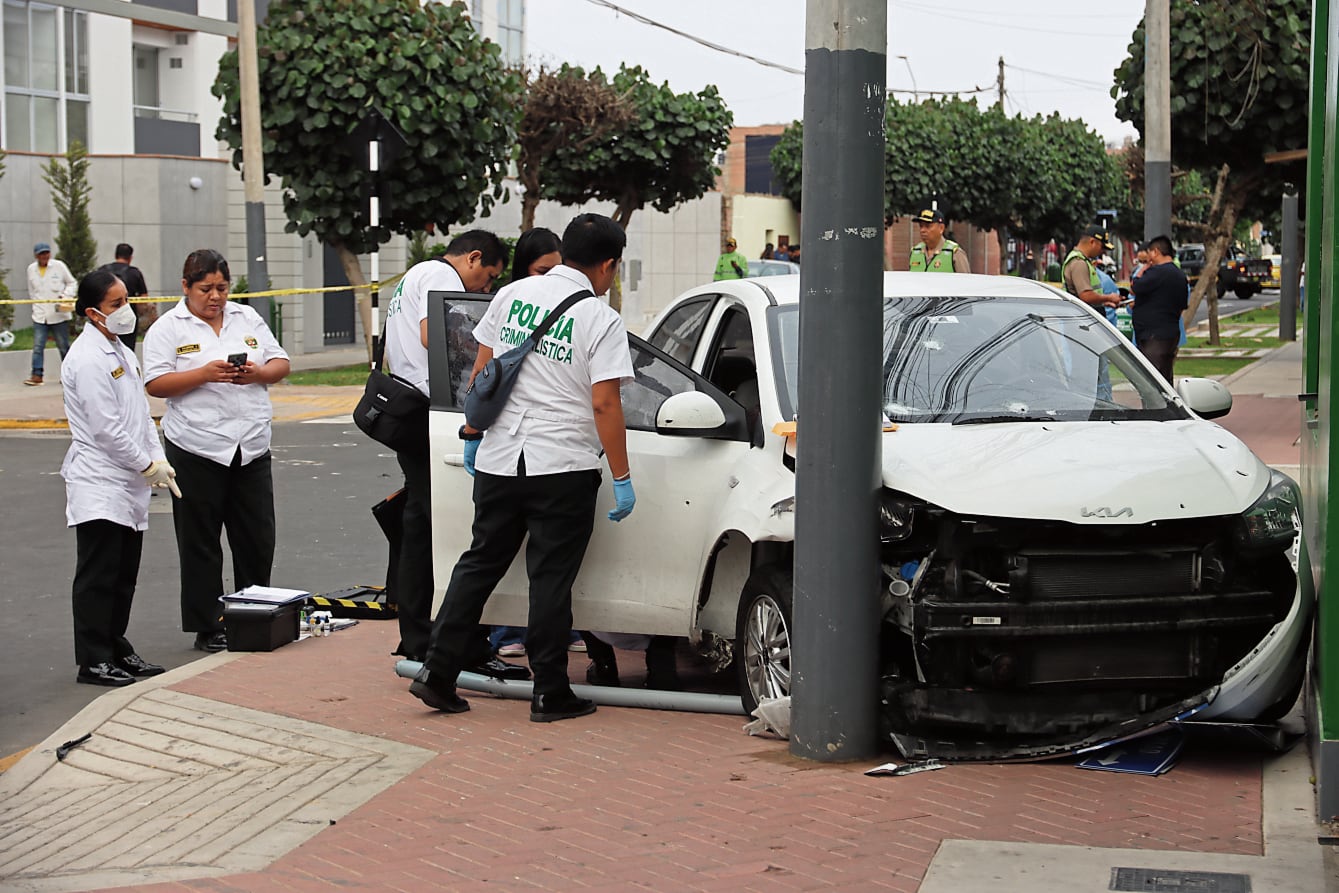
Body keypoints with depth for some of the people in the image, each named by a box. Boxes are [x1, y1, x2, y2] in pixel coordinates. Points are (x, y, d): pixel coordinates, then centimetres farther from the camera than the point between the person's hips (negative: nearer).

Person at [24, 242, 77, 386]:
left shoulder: (59, 266, -3)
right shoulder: (31, 269, 6)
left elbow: (72, 282, 5)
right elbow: (31, 291, 16)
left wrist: (66, 296, -11)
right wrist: (36, 306, 12)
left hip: (59, 314, -2)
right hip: (39, 315, 2)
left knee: (63, 346, 6)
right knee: (38, 346, -6)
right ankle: (37, 374, -7)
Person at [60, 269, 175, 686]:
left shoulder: (121, 353, 16)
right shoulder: (87, 358, -15)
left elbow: (141, 414, 19)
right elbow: (106, 428, -18)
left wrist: (159, 459, 6)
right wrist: (147, 466, -11)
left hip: (128, 484, 9)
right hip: (99, 485, -9)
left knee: (124, 573, 13)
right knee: (97, 576, -4)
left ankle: (117, 648, 23)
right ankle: (93, 661, 0)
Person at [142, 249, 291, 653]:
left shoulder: (248, 318, 12)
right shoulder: (168, 328, -1)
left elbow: (280, 364, 13)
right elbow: (156, 384, -8)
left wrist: (258, 373, -8)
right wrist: (205, 374, -19)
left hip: (251, 448, 4)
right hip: (197, 449, -4)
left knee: (258, 539, 7)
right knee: (201, 545, 2)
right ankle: (207, 628, 11)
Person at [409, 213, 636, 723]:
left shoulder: (512, 294, 6)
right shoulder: (601, 320, -9)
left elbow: (482, 372, 11)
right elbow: (605, 404, -14)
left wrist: (473, 434, 22)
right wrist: (622, 479, -9)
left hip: (498, 461, 5)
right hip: (563, 468, -5)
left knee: (480, 563, 14)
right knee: (551, 577, 3)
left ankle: (438, 674, 12)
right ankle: (549, 693, 8)